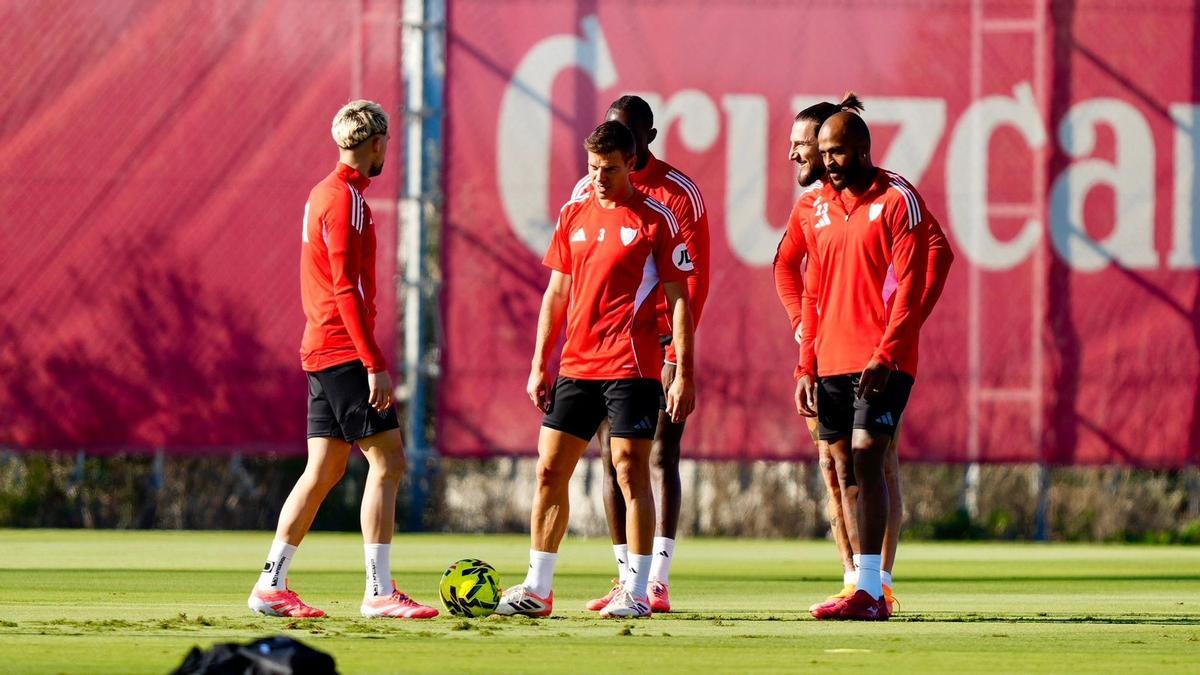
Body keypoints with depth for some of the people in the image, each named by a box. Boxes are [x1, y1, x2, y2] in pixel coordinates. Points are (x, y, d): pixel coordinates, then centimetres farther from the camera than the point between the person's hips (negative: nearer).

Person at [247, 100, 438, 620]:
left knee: (323, 470, 12)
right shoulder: (345, 198, -13)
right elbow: (347, 289, -19)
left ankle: (271, 585, 13)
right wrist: (375, 365, -21)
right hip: (345, 349, -10)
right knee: (387, 461, -10)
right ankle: (380, 592, -13)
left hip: (321, 352, 10)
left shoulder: (324, 194, 17)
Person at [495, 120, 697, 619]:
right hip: (575, 367, 5)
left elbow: (678, 299, -3)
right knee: (550, 470, 3)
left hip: (631, 368, -5)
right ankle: (537, 589, 10)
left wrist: (683, 375, -9)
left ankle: (636, 593, -1)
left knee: (631, 471, -6)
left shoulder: (656, 219, -2)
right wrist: (539, 366, 12)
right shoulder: (574, 215, 12)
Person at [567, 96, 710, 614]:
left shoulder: (680, 193, -2)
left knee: (661, 456, -7)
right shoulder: (586, 193, 8)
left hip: (661, 345, -4)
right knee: (612, 459, 5)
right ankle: (626, 578, 11)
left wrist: (677, 347, -14)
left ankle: (658, 578, -8)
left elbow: (694, 277, -5)